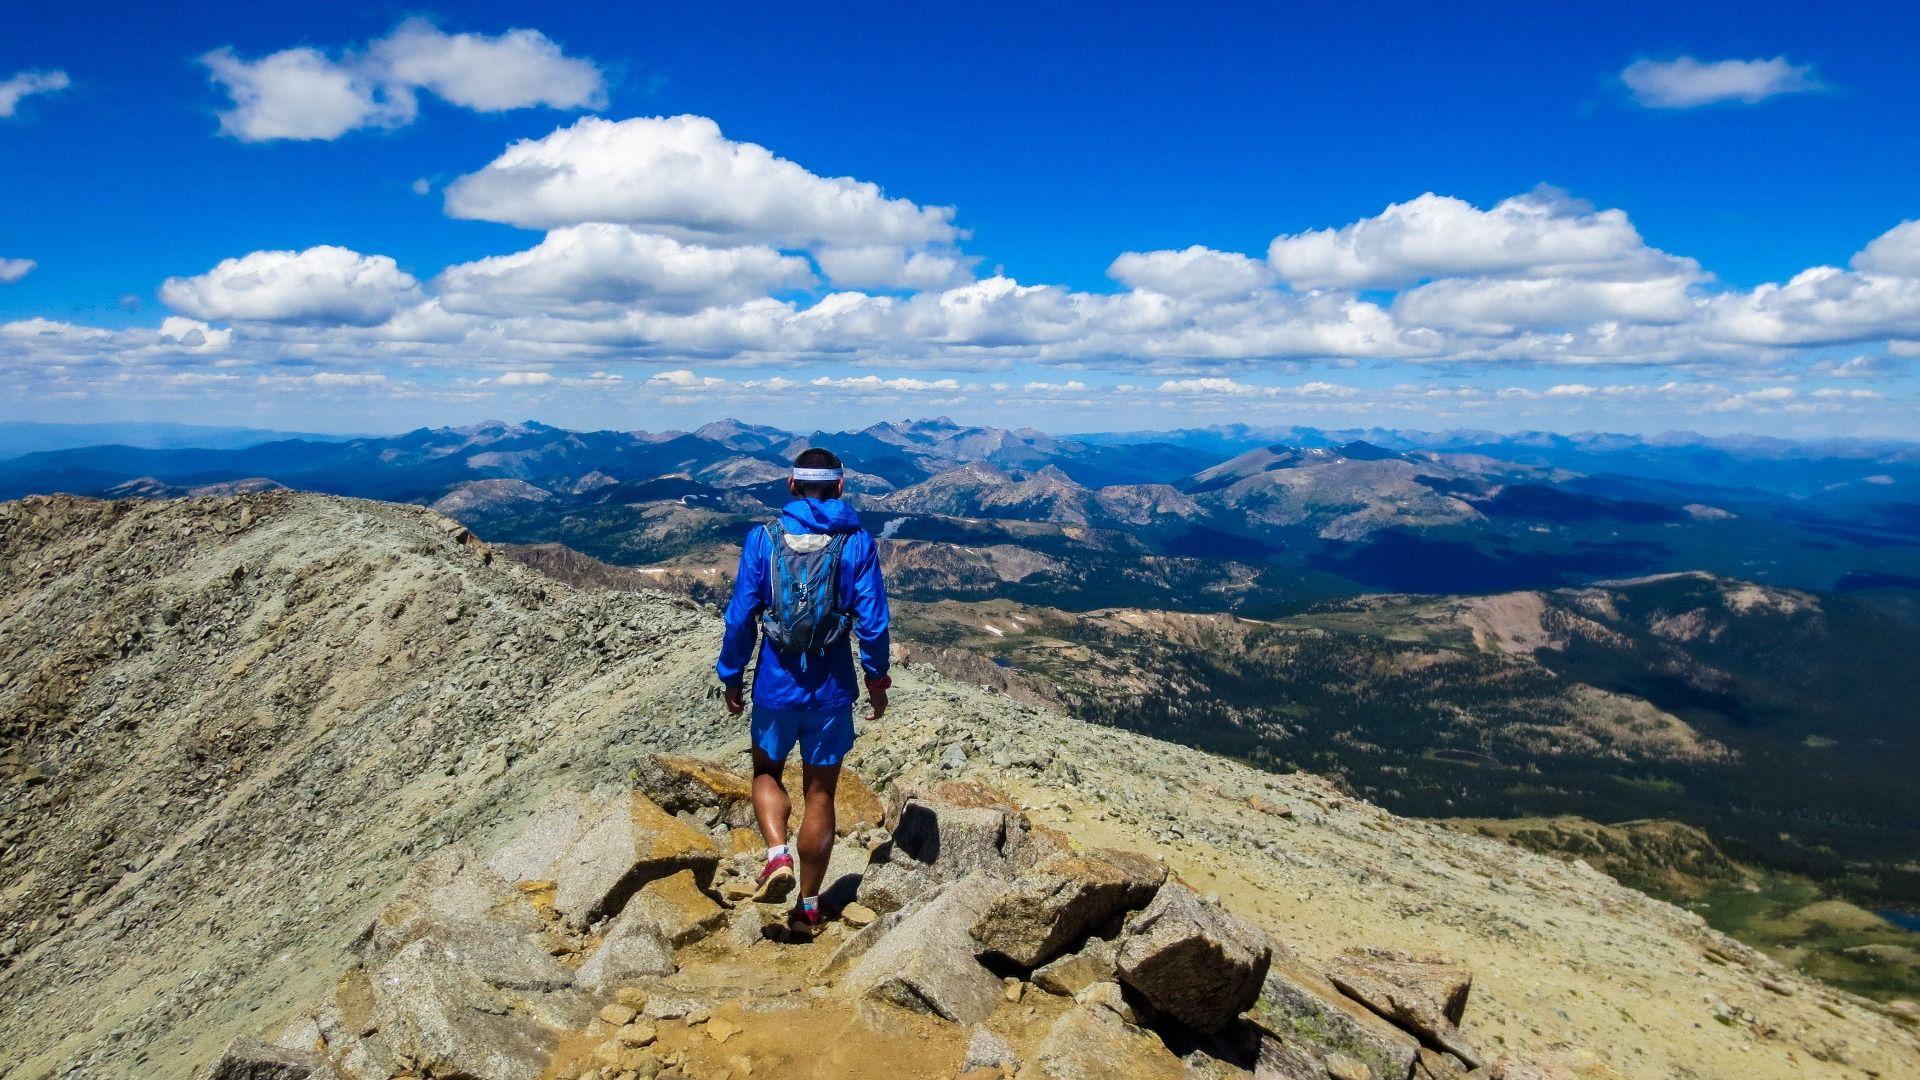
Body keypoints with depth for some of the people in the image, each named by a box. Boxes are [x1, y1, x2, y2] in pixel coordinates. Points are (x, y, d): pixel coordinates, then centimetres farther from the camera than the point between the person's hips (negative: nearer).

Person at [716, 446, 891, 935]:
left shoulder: (764, 538, -6)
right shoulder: (857, 542, -7)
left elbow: (741, 616, -5)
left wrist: (731, 676, 7)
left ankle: (778, 855, 0)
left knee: (766, 771, 24)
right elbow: (872, 621, -8)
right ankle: (808, 907, 21)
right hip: (831, 690, 0)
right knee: (820, 794, 13)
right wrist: (876, 676, 7)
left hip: (775, 686, 0)